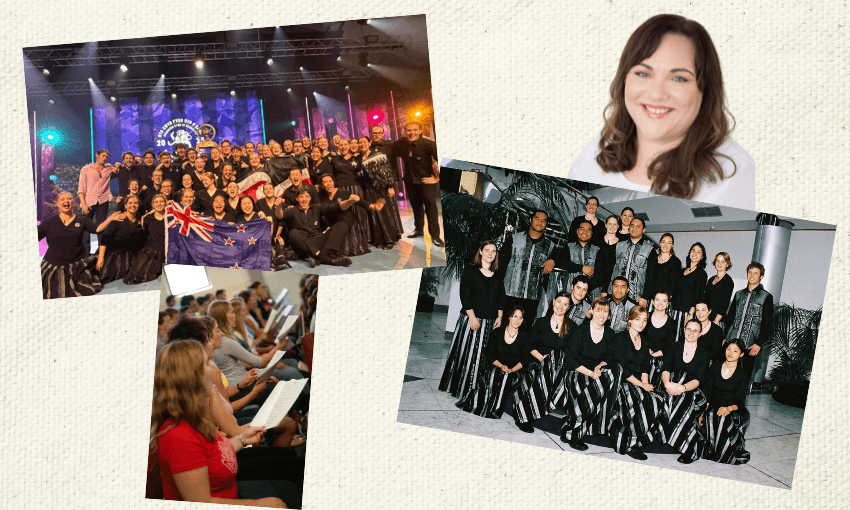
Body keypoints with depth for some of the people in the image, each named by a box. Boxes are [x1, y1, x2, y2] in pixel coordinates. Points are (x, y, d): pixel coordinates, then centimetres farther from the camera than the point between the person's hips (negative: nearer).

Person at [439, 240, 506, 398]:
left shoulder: (498, 275, 11)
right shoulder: (471, 271, -1)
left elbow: (501, 297, 14)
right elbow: (465, 295, -7)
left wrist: (499, 316, 1)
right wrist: (472, 317, -14)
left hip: (491, 322, 4)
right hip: (472, 319, -4)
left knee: (486, 355, 2)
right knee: (468, 353, -3)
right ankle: (462, 388, 5)